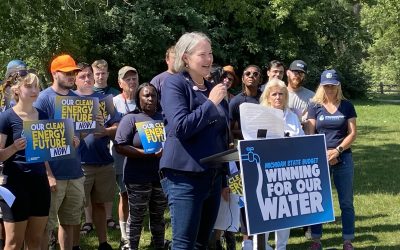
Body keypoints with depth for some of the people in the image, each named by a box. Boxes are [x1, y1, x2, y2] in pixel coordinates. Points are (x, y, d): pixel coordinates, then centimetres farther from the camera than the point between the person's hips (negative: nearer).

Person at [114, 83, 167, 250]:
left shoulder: (163, 118, 11)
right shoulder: (131, 119, -5)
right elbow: (120, 147, -14)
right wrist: (149, 154, -20)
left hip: (161, 175, 5)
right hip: (139, 178, -5)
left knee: (158, 216, 13)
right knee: (136, 217, 2)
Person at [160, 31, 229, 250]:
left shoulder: (214, 89, 16)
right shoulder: (174, 84, -4)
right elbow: (181, 127, -18)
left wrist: (224, 178, 22)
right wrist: (211, 103, -14)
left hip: (213, 176, 7)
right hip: (185, 177, -7)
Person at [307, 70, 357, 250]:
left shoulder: (347, 106, 4)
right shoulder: (315, 107, 4)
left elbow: (352, 133, 0)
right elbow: (311, 134, 0)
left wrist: (337, 150, -13)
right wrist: (323, 153, -12)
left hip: (343, 158, 0)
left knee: (346, 202, 2)